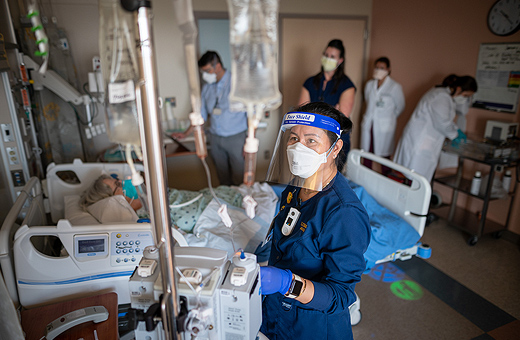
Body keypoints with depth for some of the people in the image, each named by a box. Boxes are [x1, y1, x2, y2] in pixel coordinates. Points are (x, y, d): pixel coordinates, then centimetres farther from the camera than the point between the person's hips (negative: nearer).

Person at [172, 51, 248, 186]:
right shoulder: (207, 88, 9)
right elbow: (201, 114, 18)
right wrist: (185, 134, 15)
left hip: (236, 138, -5)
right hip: (215, 138, 5)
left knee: (239, 179, 0)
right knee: (223, 179, 10)